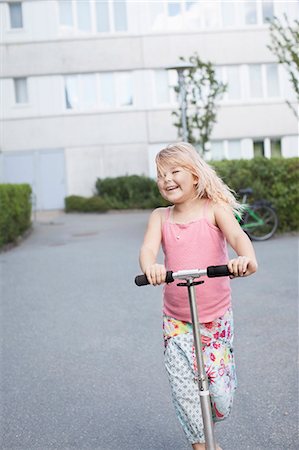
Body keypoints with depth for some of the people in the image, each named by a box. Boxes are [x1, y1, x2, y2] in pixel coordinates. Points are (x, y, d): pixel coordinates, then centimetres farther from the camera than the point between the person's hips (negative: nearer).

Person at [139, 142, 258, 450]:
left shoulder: (215, 209, -4)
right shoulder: (160, 217, 2)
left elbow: (236, 235, -21)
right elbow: (148, 247, -15)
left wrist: (246, 257, -44)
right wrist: (150, 266, -39)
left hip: (216, 315, -1)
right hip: (176, 320, 2)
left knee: (219, 391, 3)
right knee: (183, 389, 1)